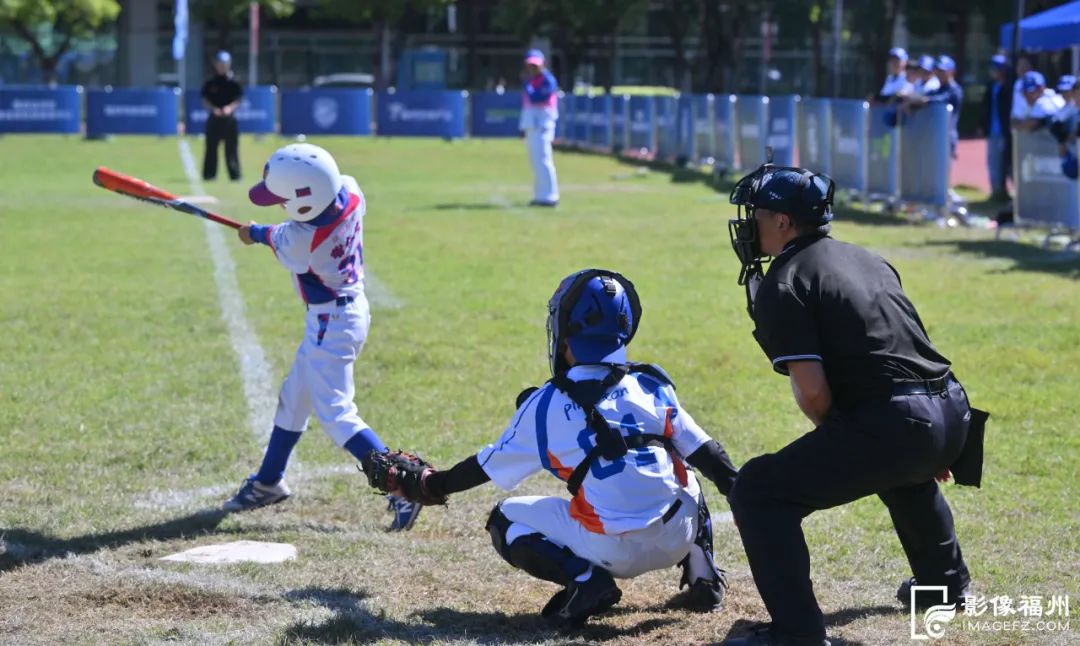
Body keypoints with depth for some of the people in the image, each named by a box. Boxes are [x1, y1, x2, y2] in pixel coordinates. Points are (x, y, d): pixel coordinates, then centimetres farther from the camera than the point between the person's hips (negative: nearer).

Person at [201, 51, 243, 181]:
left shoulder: (233, 82, 4)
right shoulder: (210, 83, 6)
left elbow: (238, 100, 2)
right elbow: (205, 100, 4)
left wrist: (230, 108, -16)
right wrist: (213, 109, -13)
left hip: (229, 118, -1)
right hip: (214, 118, 1)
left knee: (231, 148, -1)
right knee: (211, 147, 2)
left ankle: (234, 174, 3)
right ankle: (209, 174, 7)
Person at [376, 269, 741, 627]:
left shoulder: (545, 405, 0)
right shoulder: (654, 386, 6)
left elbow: (490, 466, 11)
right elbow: (706, 454, 6)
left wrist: (433, 485, 28)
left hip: (616, 553, -4)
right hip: (678, 538, 4)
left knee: (506, 519, 16)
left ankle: (584, 577, -6)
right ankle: (701, 574, 18)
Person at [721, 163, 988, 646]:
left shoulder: (781, 285, -4)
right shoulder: (866, 260, 21)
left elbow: (812, 393, -13)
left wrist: (832, 437, 8)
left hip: (893, 425, -9)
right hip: (954, 417, 9)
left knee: (757, 491, -4)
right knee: (904, 470, 42)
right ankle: (946, 582, 54)